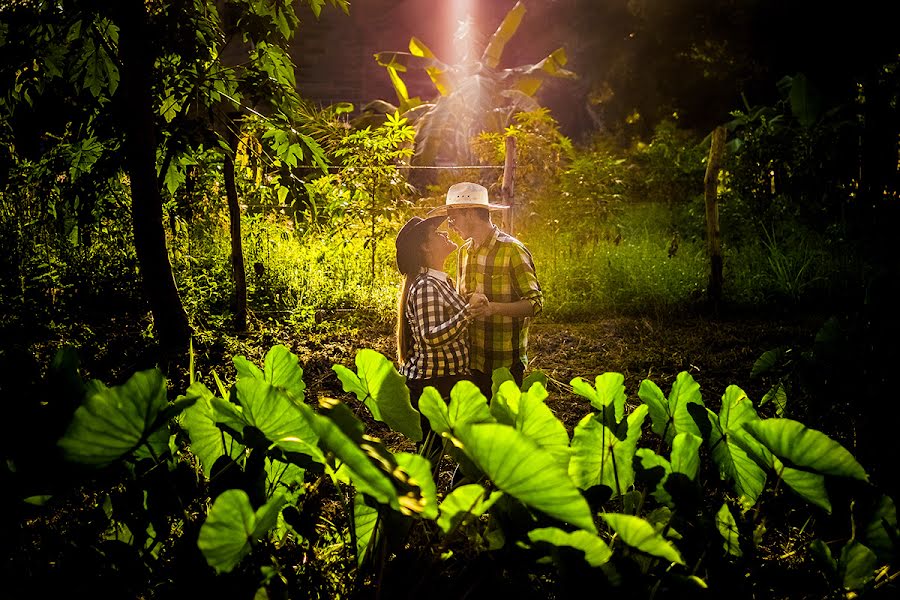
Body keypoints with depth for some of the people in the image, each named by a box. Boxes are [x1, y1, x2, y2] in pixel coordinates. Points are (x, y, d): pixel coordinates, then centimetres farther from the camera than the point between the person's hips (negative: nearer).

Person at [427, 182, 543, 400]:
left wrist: (492, 308, -28)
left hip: (505, 362, -7)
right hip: (472, 359, 7)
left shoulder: (513, 251, -12)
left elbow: (535, 303, -15)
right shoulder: (464, 252, 12)